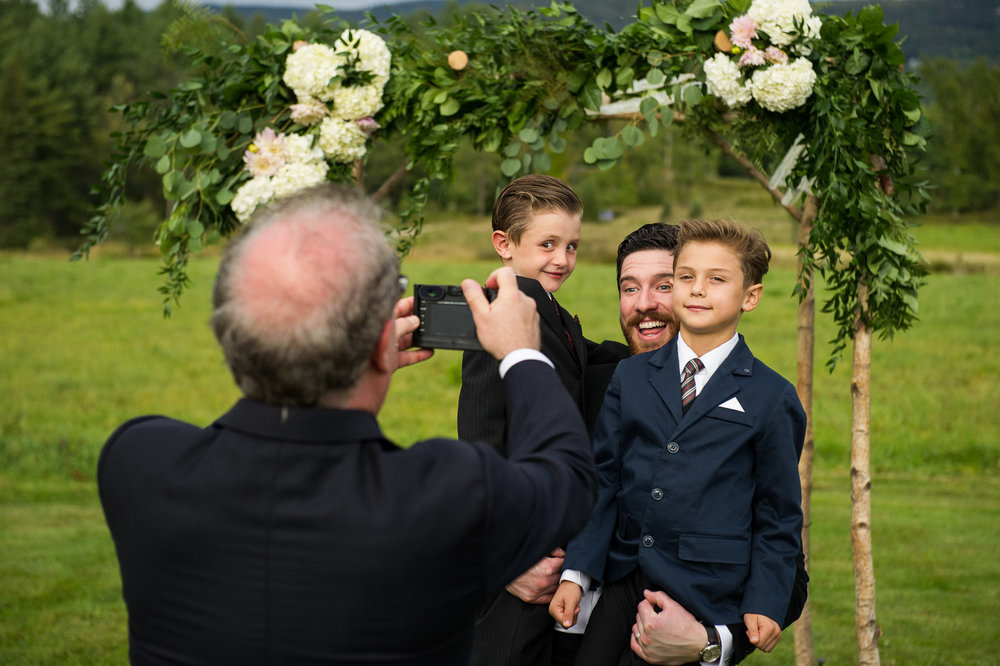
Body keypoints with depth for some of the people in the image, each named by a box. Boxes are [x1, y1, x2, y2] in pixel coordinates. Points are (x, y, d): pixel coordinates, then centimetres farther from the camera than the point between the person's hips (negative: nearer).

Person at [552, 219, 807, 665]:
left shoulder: (772, 398, 1)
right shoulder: (629, 378, 9)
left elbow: (778, 515, 3)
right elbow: (601, 479, 8)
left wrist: (765, 604, -4)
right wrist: (576, 573, 1)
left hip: (705, 593, -3)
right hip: (623, 580, 3)